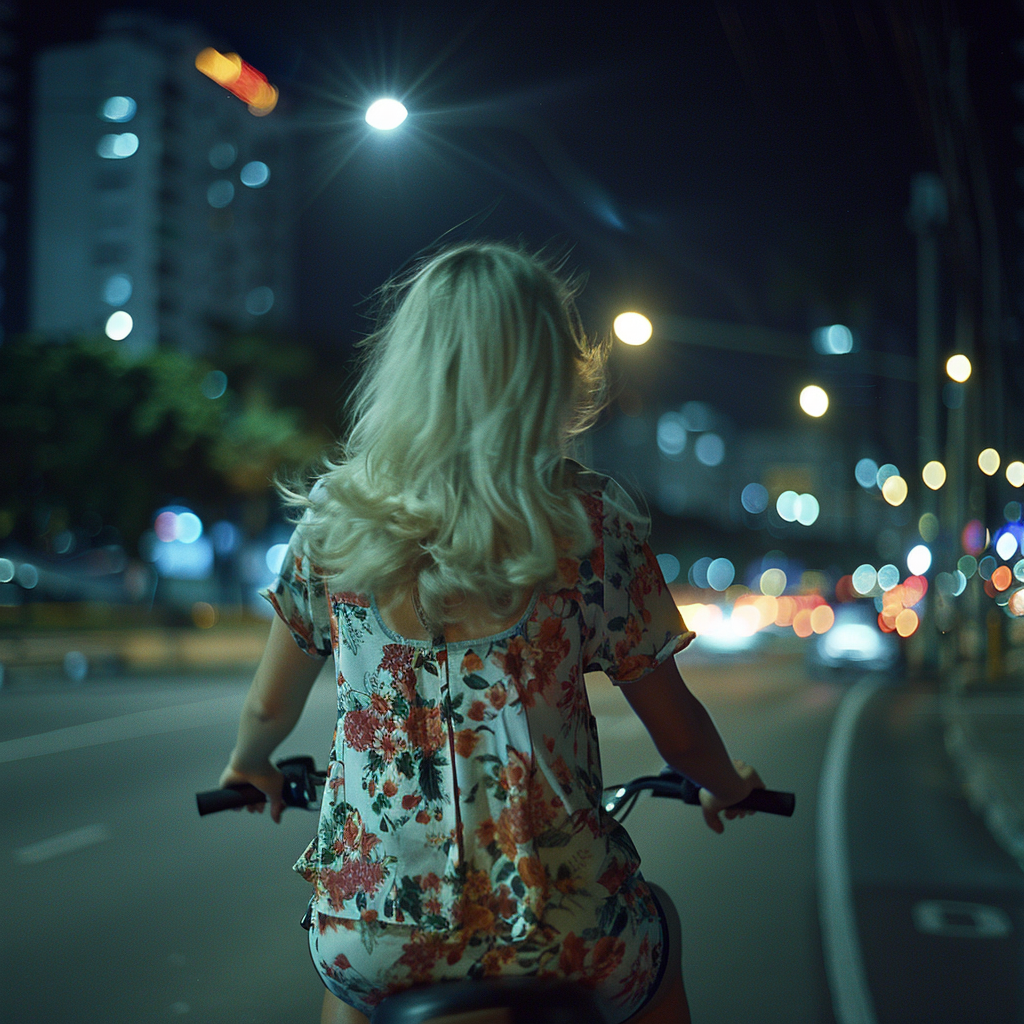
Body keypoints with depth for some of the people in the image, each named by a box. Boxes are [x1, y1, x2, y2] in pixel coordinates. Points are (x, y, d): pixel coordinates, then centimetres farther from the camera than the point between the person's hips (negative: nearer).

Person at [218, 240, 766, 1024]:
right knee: (654, 928, 31)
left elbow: (269, 708, 10)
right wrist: (728, 787, 22)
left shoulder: (332, 517, -2)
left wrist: (250, 768, 32)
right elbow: (675, 726, 0)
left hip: (370, 936, 2)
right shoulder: (591, 520, -8)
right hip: (559, 936, -1)